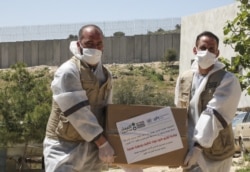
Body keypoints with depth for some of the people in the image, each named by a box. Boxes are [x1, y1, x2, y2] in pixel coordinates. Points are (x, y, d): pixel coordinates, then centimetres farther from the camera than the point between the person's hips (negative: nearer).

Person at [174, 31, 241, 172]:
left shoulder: (228, 81, -11)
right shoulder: (184, 79, 5)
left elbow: (213, 116, -21)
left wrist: (198, 146, -28)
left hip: (215, 153, -5)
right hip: (189, 150, 5)